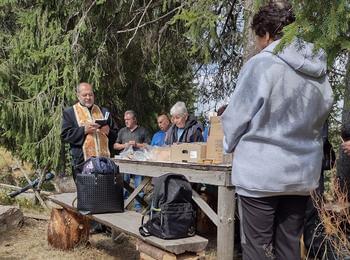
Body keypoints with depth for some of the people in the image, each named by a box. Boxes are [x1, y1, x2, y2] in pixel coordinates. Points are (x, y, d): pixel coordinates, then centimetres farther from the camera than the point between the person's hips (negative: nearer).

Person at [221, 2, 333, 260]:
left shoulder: (262, 64, -13)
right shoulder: (319, 71, 5)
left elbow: (237, 116, -8)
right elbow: (321, 115, 14)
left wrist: (230, 144, 10)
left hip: (261, 171, -6)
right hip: (302, 172, 6)